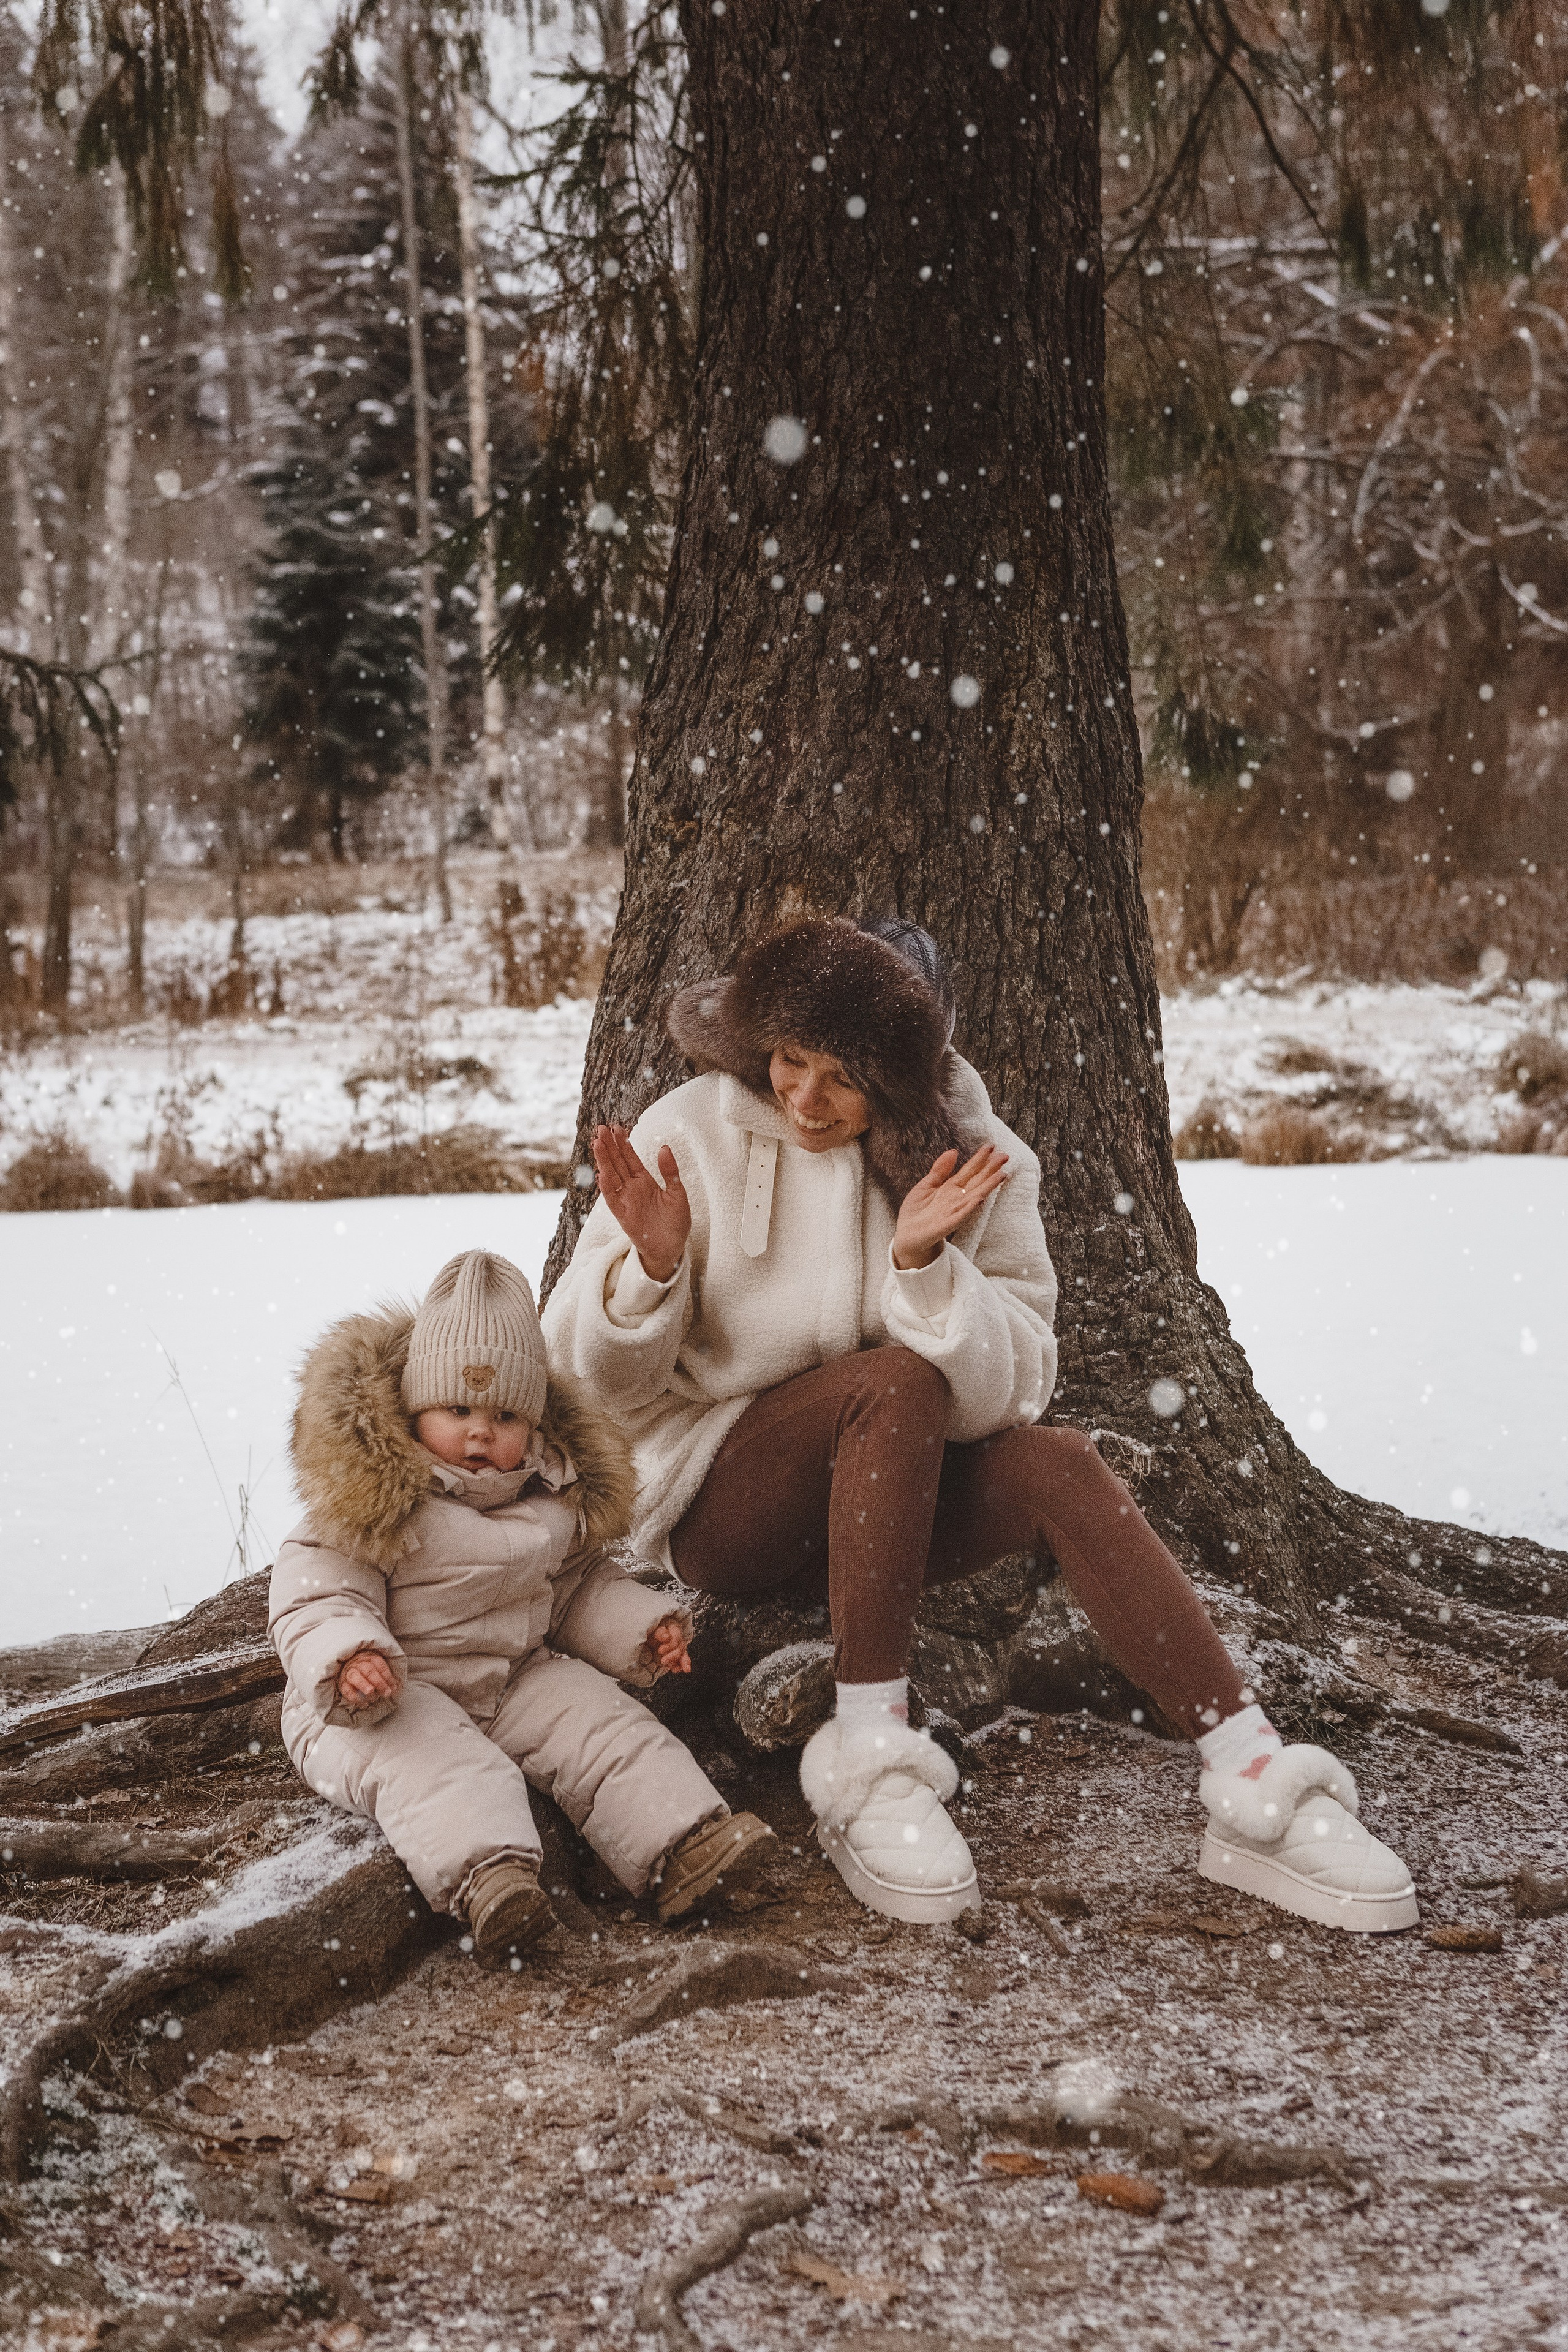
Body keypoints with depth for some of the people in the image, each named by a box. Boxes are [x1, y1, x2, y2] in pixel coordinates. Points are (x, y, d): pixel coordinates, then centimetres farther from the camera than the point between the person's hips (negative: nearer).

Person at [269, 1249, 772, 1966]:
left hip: (517, 1677, 6)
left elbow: (579, 1586, 22)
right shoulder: (372, 1504, -11)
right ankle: (485, 1874, -56)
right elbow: (316, 1600, -15)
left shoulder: (554, 1501, 8)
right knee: (437, 1765, -34)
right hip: (399, 1694, -6)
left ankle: (681, 1840, -26)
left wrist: (640, 1626, 6)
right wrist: (346, 1661, -35)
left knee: (607, 1729, -14)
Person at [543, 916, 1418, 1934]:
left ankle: (1255, 1786, -29)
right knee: (896, 1379, -31)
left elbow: (1014, 1389, -13)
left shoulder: (976, 1161, -5)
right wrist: (645, 1271, -28)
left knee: (1059, 1463, -26)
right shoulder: (693, 1136, -10)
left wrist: (927, 1267, -29)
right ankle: (867, 1759, -27)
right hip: (712, 1498, -3)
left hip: (893, 1497, 3)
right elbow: (590, 1379, -8)